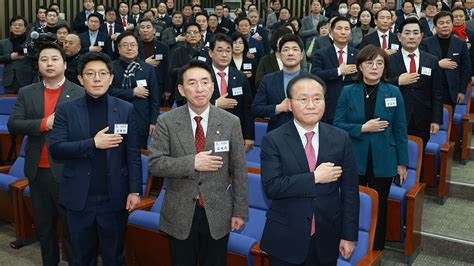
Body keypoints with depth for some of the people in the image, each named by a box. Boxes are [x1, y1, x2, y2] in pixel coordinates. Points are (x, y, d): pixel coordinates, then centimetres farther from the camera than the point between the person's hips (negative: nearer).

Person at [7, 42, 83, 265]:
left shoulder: (79, 93, -5)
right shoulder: (26, 93, 7)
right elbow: (13, 125, -2)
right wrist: (43, 124, -15)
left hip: (67, 171, -4)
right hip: (37, 171, 5)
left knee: (71, 226, 5)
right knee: (43, 226, 18)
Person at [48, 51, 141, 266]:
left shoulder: (125, 109, -1)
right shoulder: (66, 110, -1)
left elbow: (133, 153, -1)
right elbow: (55, 149, -10)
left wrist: (135, 190, -6)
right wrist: (93, 143, -20)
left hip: (114, 197, 0)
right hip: (79, 198, 1)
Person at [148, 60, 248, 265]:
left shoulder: (231, 122, -4)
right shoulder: (166, 122, -5)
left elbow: (239, 170, -1)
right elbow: (154, 163, -10)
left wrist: (240, 210, -1)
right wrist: (192, 163, -21)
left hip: (218, 213, 1)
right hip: (179, 214, 0)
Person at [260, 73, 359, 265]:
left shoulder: (340, 139, -1)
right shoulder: (273, 140, -8)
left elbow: (349, 191, 1)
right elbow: (271, 187, -18)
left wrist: (349, 236, 0)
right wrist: (314, 177, -20)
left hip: (327, 240, 2)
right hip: (286, 240, -2)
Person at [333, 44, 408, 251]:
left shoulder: (393, 92, -2)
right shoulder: (348, 92, -2)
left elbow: (400, 130, 1)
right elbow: (337, 124, -3)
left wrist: (402, 163, 1)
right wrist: (362, 128, -16)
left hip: (382, 162, 0)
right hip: (354, 161, 0)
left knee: (378, 208, 10)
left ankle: (375, 251, 28)